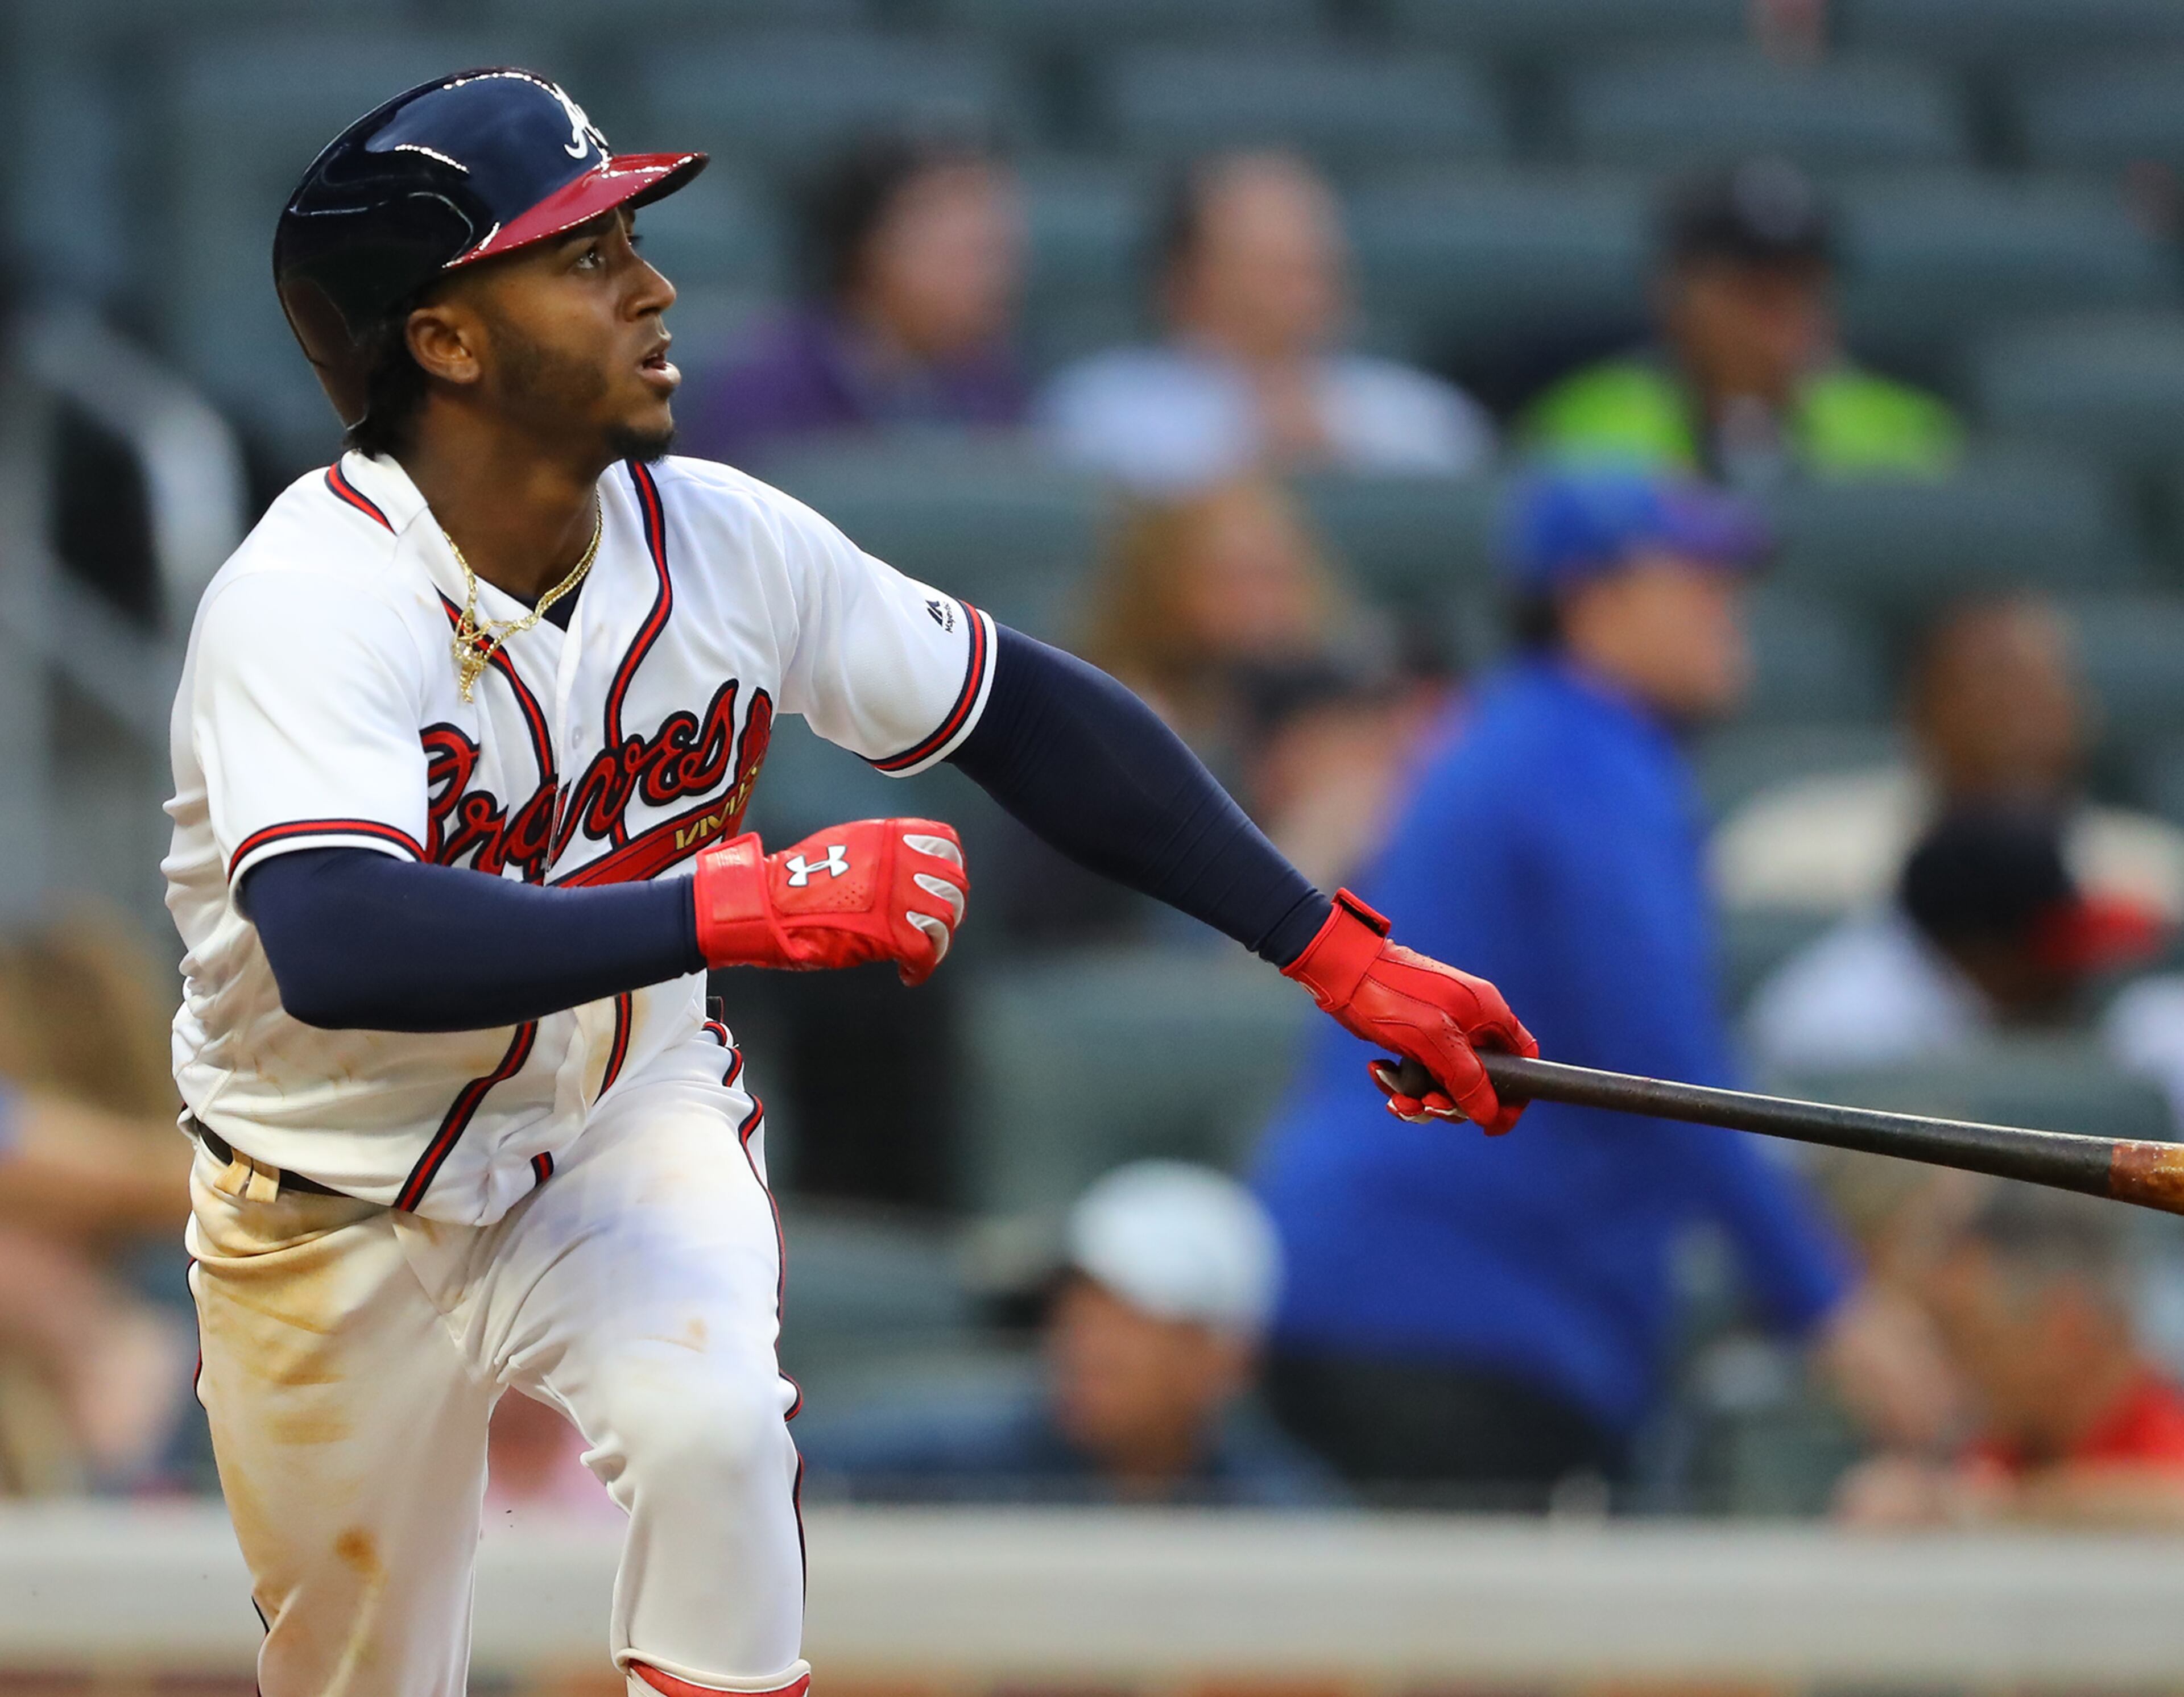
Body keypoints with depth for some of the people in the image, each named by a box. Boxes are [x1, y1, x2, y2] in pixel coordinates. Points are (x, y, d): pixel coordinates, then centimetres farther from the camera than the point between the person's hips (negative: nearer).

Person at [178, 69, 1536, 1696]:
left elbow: (1030, 718, -1)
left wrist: (1342, 955, -5)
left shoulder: (716, 540, -12)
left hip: (628, 1134, 3)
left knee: (712, 1423, -29)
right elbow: (340, 952, -45)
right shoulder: (310, 597, -28)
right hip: (338, 1221, -3)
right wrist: (745, 908, -50)